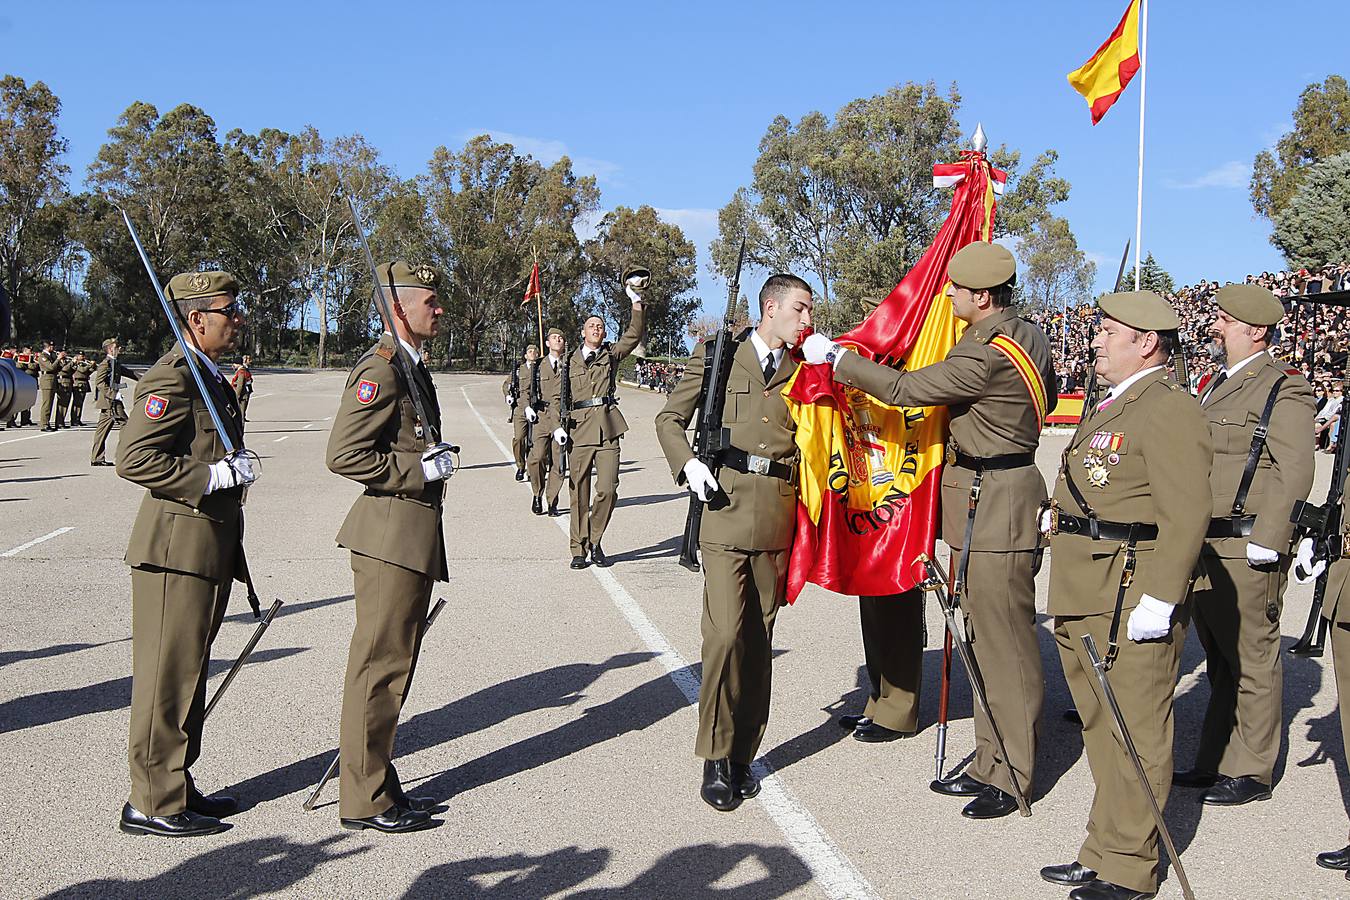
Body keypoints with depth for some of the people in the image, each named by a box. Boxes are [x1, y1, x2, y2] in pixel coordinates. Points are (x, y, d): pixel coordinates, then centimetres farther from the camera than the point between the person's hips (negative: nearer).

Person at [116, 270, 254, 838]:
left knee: (188, 676, 16)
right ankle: (151, 803, 7)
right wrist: (213, 475, -22)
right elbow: (132, 459, -22)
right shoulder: (171, 379, -14)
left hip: (208, 550, 10)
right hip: (177, 549, -10)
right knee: (167, 678, -2)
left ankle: (176, 789, 26)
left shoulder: (210, 377, 18)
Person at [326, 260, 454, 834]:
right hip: (391, 535, -10)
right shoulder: (381, 369, -15)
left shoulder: (413, 367, 18)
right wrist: (421, 469, -18)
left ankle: (376, 783, 25)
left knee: (393, 666, 15)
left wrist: (437, 460, 15)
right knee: (379, 667, -3)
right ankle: (365, 799, 7)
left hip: (415, 537, 10)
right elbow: (343, 455, -21)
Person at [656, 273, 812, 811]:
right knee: (726, 632, -11)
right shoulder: (716, 355, 5)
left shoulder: (803, 369, 13)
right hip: (725, 507, -3)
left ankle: (742, 755, 19)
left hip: (777, 518, 4)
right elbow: (670, 418, 9)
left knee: (759, 640, 7)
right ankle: (716, 758, 2)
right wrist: (688, 464, -7)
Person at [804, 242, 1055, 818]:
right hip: (1000, 502, 11)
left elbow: (903, 388, -18)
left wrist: (835, 357, -7)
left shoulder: (987, 355, -22)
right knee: (987, 641, 15)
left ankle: (1012, 780, 8)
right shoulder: (1027, 335, 10)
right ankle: (991, 764, 24)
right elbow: (1048, 391, 27)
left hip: (992, 512, -11)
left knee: (1006, 646, -2)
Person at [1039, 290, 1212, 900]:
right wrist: (1059, 512, 14)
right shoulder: (1108, 406, 18)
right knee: (1100, 729, 17)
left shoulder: (1169, 410, -14)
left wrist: (1160, 599, -24)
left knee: (1133, 735, 0)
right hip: (1083, 598, 10)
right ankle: (1107, 850, 29)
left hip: (1132, 599, -10)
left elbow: (1186, 513, -21)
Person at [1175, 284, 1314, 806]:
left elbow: (1293, 474, -15)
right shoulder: (1217, 385, 18)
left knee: (1252, 663, 1)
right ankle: (1214, 762, 24)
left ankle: (1251, 773, 11)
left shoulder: (1284, 390, -9)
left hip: (1246, 551, -8)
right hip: (1204, 547, 8)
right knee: (1219, 663, 15)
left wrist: (1264, 543, -19)